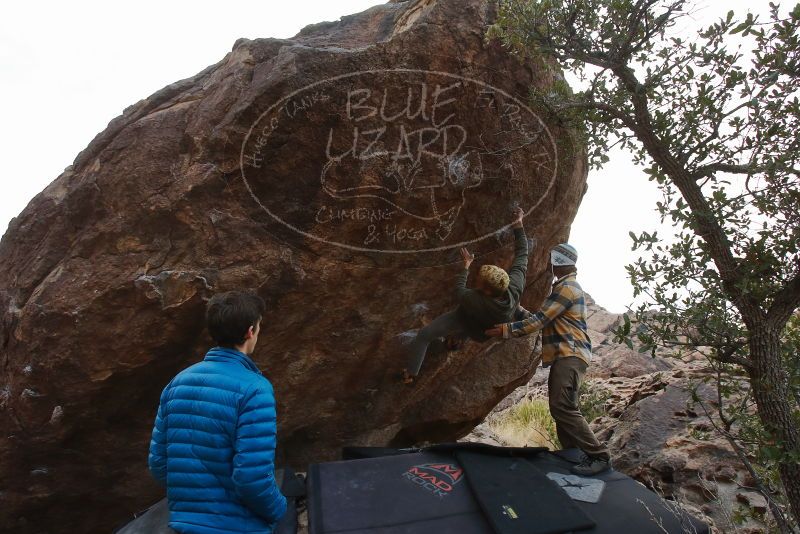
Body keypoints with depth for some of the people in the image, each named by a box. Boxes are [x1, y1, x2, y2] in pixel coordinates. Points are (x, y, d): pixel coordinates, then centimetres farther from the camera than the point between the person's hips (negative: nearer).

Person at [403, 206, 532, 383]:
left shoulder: (476, 301, -45)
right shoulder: (515, 286, -36)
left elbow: (459, 291, -22)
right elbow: (522, 255, -22)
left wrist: (466, 265, -12)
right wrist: (519, 225, -17)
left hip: (467, 325, -5)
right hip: (487, 330, 5)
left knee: (423, 335, 1)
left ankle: (411, 374, 12)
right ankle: (457, 339, 51)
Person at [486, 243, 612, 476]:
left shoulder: (567, 288, -11)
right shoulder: (564, 287, 24)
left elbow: (540, 320, -17)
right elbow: (542, 317, 26)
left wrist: (507, 330, -15)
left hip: (570, 356, -11)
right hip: (565, 355, 11)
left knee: (562, 407, -18)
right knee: (560, 407, 12)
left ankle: (599, 456, -14)